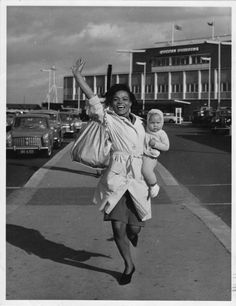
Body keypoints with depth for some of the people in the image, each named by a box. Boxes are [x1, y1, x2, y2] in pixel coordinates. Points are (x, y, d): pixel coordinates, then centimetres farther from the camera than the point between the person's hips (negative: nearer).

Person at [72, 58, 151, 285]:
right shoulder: (108, 119, 2)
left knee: (134, 227, 1)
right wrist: (78, 76, -20)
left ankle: (132, 233, 42)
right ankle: (129, 266, 18)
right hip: (116, 178, -3)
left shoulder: (139, 123, 15)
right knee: (118, 227, -5)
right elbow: (92, 99, -11)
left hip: (137, 179, 3)